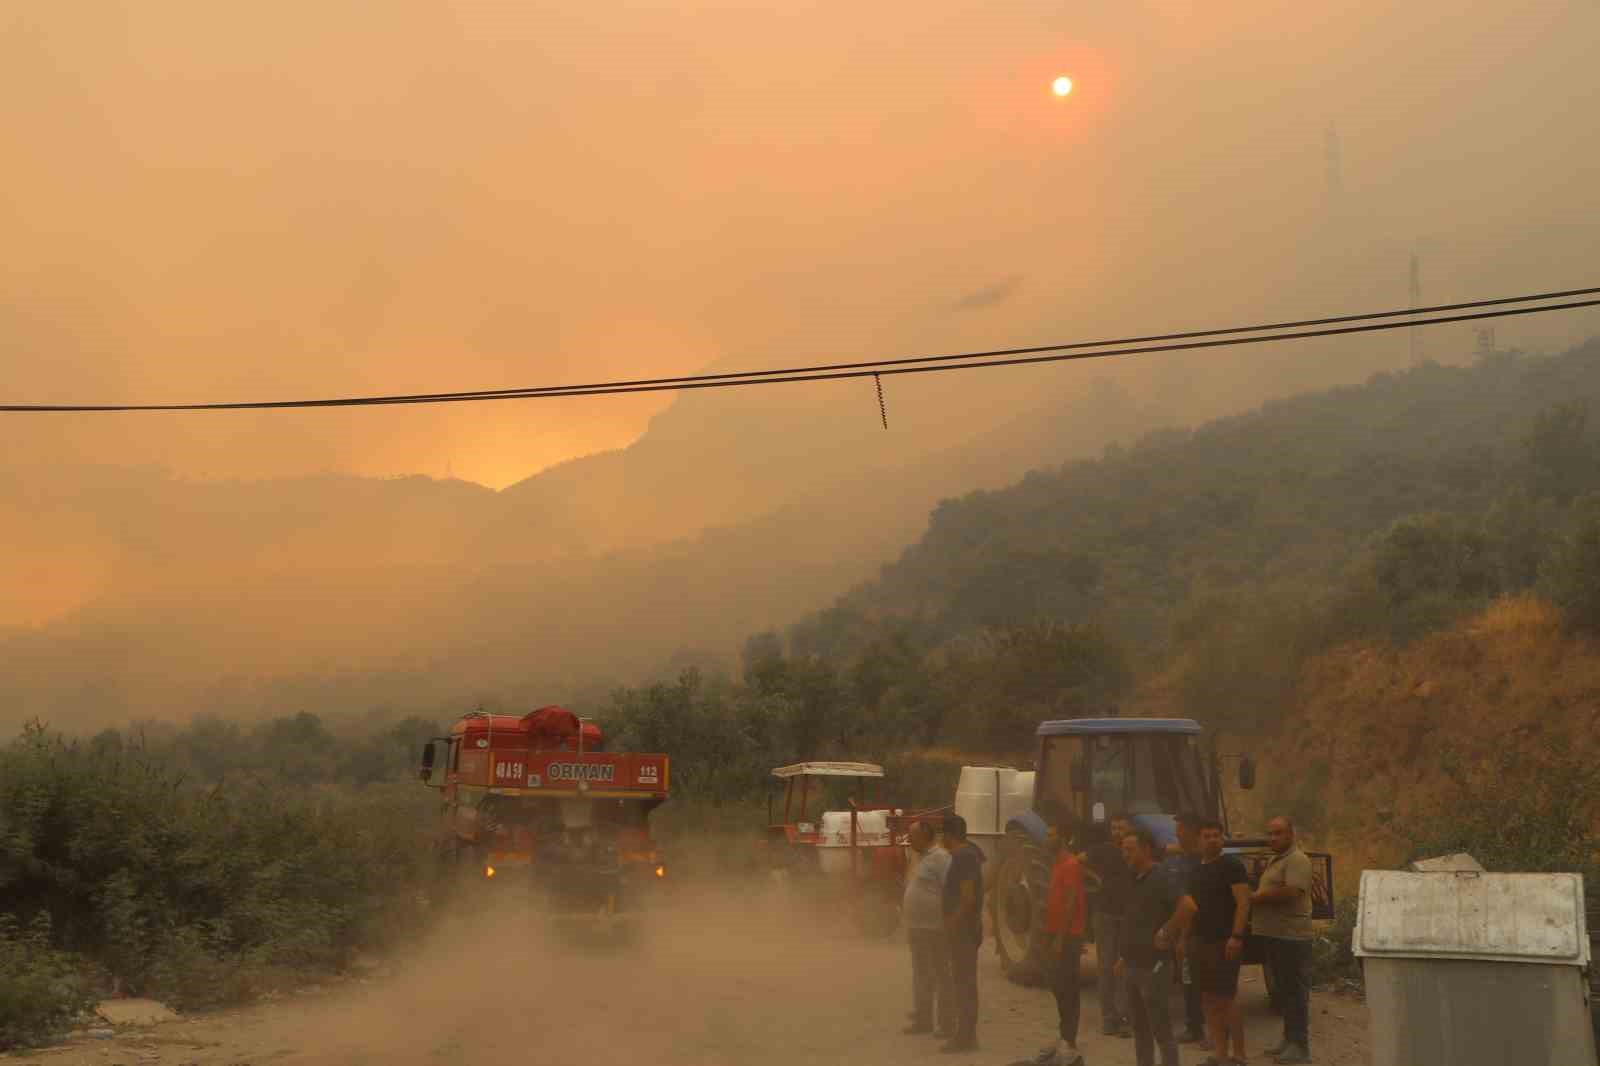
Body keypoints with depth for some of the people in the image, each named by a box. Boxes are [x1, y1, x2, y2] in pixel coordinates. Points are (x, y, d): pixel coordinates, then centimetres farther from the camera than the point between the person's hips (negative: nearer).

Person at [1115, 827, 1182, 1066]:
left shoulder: (1161, 880, -15)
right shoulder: (1132, 880, 12)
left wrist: (1167, 933, -22)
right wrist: (1122, 956, 18)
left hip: (1153, 966, -9)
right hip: (1131, 966, 9)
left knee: (1161, 1030, -3)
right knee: (1139, 1029, 14)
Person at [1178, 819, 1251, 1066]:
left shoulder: (1231, 864, -7)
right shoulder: (1195, 870, 16)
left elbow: (1243, 902, -15)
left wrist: (1236, 936, -23)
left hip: (1224, 942, -7)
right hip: (1199, 941, 7)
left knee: (1226, 998, -7)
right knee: (1209, 999, 8)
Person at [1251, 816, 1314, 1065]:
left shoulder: (1297, 860, -12)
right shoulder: (1274, 860, 19)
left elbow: (1291, 892, -24)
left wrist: (1257, 897, -14)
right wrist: (1256, 898, 8)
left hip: (1291, 936, -10)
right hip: (1274, 934, 10)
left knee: (1295, 989, -6)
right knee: (1283, 988, 16)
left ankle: (1300, 1045, -2)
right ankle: (1289, 1038, 24)